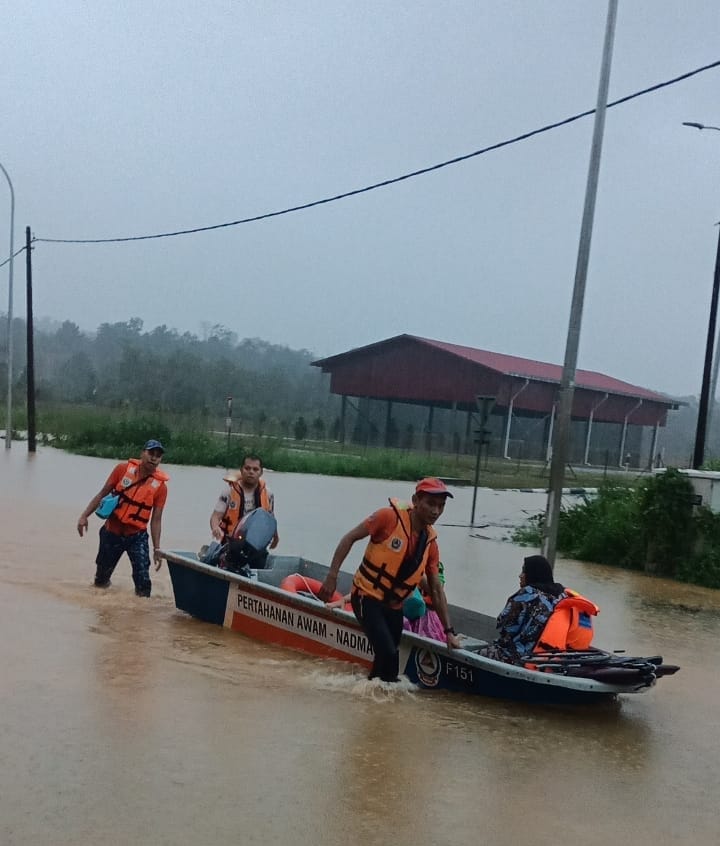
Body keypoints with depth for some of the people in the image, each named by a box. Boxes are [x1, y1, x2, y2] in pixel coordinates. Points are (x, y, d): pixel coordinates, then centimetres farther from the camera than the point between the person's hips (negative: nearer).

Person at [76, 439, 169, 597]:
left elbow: (156, 519, -7)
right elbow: (103, 493, 2)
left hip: (137, 536, -1)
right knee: (101, 578, 14)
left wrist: (157, 549, -10)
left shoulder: (160, 485, -10)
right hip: (112, 532, 2)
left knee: (143, 580, -15)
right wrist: (85, 515, -3)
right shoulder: (123, 468, -7)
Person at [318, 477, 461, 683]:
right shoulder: (389, 517, -16)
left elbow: (436, 589, 6)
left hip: (394, 606, 6)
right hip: (367, 597, -6)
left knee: (390, 657, 11)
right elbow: (350, 538, -12)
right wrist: (332, 576, -17)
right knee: (388, 653, -19)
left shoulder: (430, 541, 1)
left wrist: (449, 631, 5)